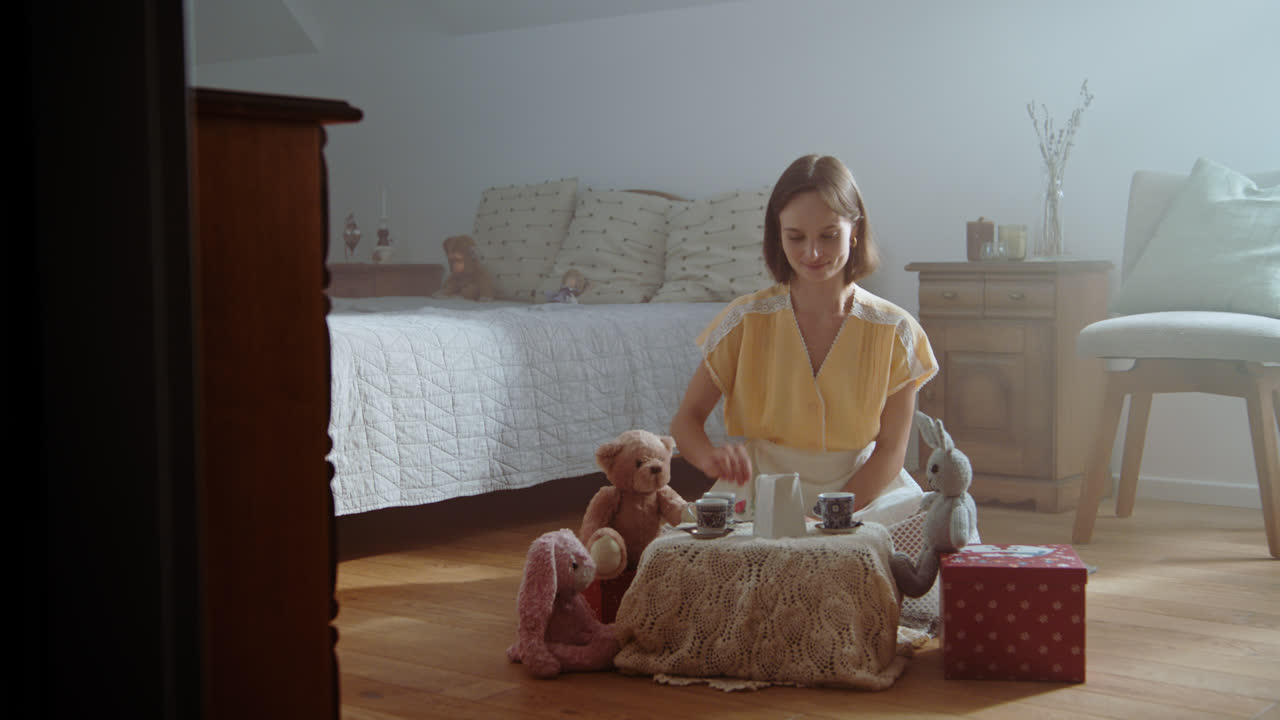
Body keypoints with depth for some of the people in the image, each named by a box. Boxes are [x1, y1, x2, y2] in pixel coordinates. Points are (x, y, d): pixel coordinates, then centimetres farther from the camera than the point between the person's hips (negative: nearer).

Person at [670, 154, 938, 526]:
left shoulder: (895, 332, -2)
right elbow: (687, 419, 1)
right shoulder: (746, 321, -2)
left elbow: (890, 450, -2)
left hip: (865, 493, 2)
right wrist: (712, 458, -22)